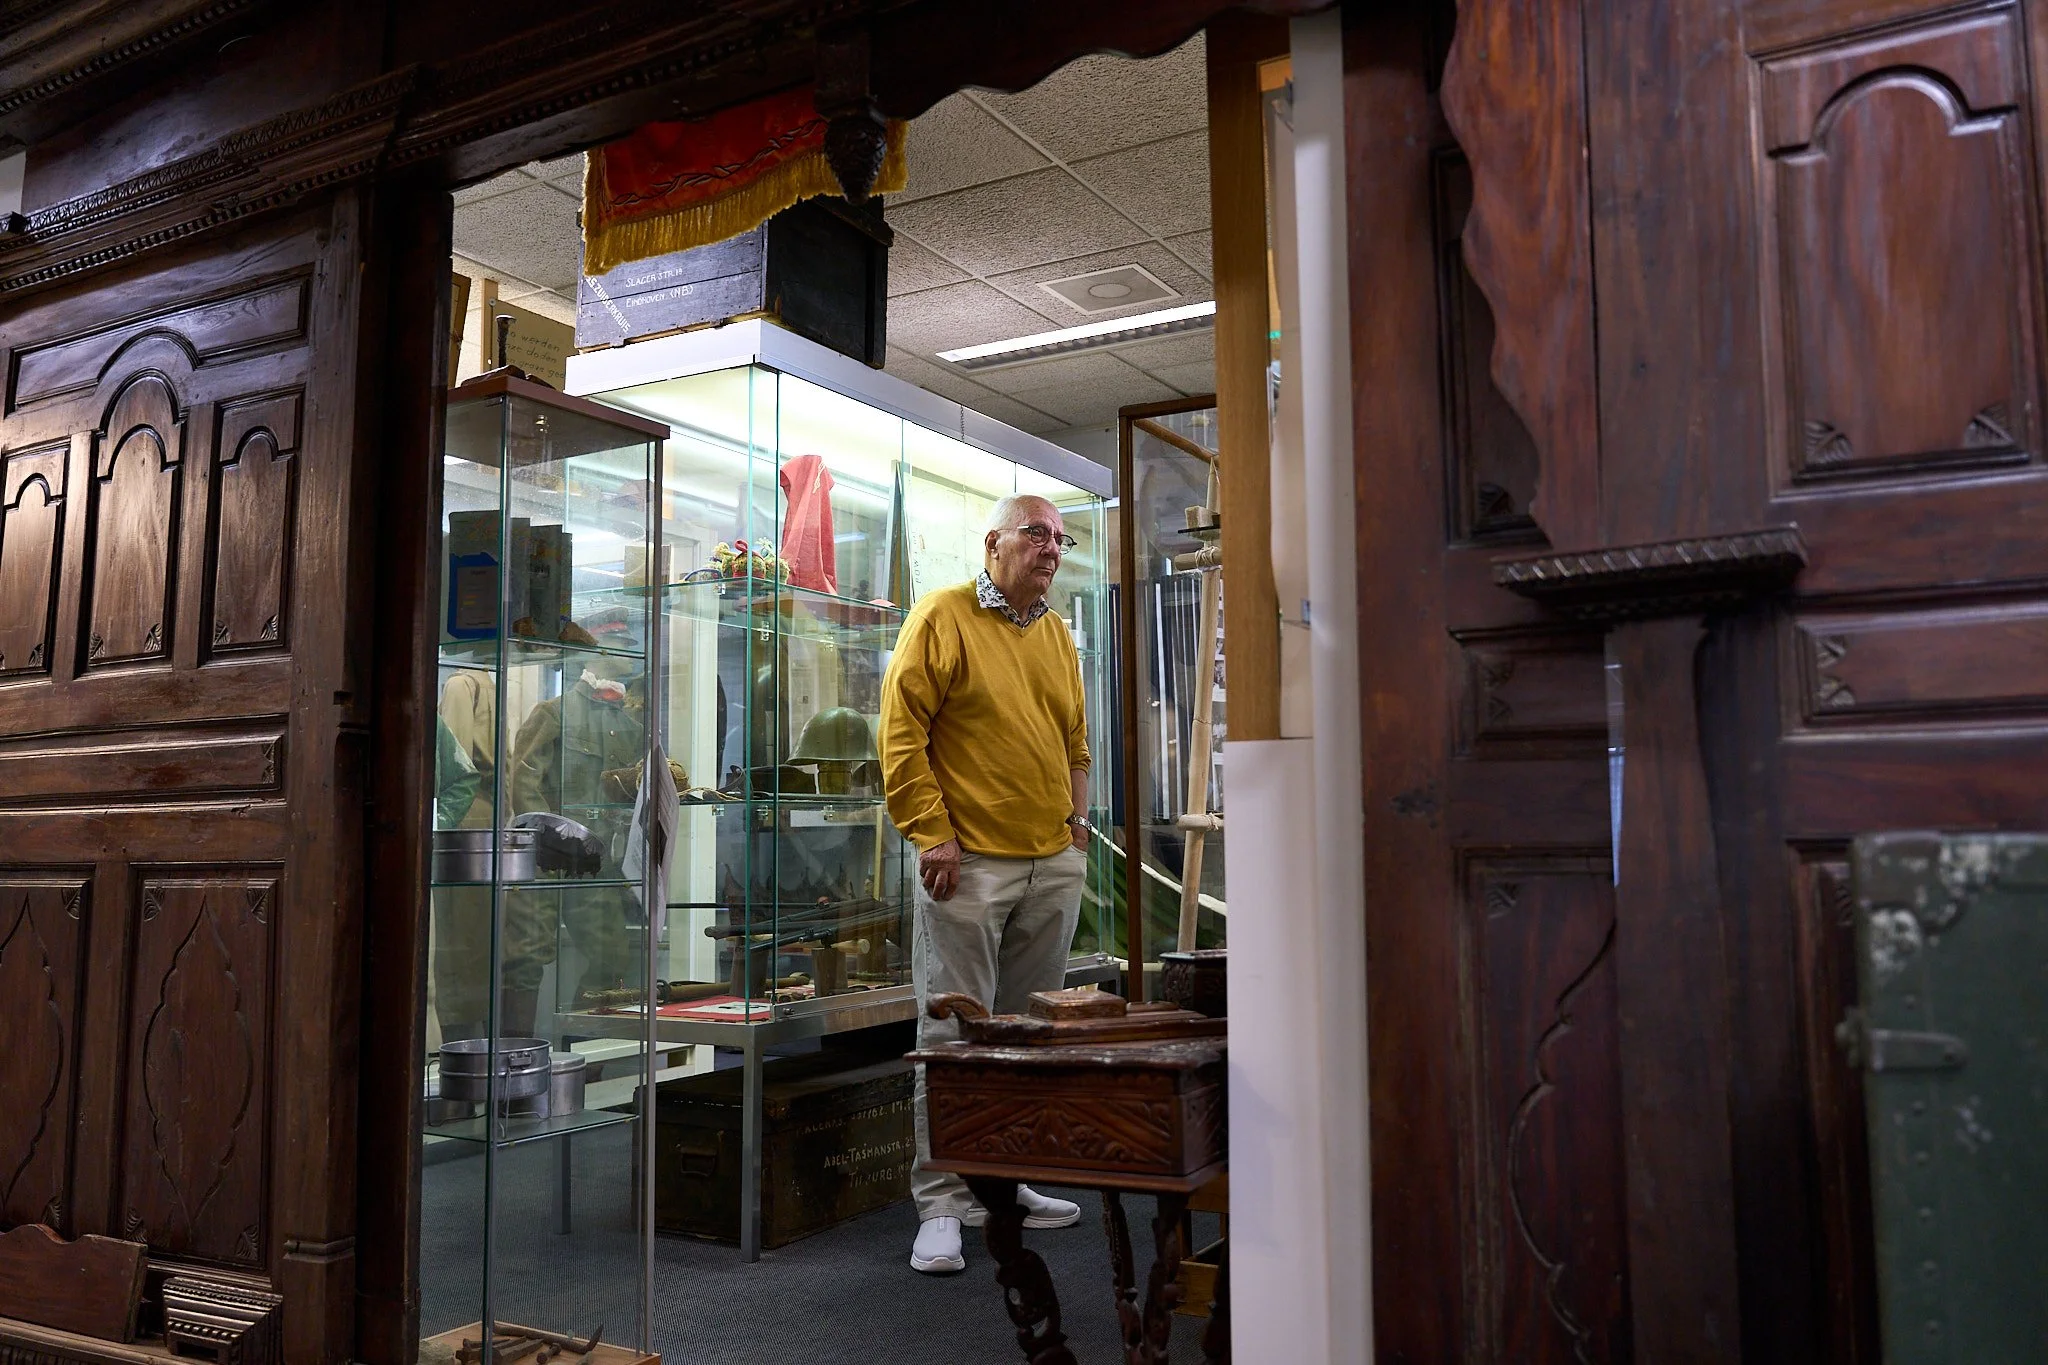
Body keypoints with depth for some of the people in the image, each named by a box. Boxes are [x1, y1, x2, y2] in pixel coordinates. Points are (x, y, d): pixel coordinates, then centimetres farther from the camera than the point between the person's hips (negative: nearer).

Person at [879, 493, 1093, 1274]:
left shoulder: (1057, 635, 17)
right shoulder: (943, 617, -2)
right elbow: (902, 731, -8)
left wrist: (1077, 822, 13)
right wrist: (931, 833, -13)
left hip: (1054, 865, 7)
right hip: (969, 861, -6)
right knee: (953, 1035, -3)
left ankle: (1009, 1180, 24)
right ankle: (941, 1203, 6)